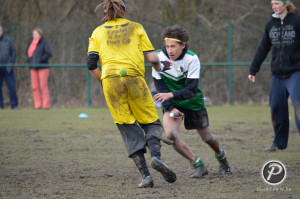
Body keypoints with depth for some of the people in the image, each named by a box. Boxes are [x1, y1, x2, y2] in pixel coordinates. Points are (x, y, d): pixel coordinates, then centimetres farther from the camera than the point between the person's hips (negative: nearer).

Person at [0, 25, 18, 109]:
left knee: (11, 86, -4)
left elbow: (13, 52, 7)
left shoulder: (8, 40, 7)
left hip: (7, 68, -1)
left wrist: (11, 63, -3)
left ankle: (14, 105, 1)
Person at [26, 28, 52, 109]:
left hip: (43, 67, -7)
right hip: (33, 68, 7)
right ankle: (37, 105, 6)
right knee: (35, 87, 3)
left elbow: (49, 53, -14)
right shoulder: (33, 43, 16)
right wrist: (29, 60, 11)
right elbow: (28, 53, 29)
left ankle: (46, 105, -6)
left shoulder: (44, 43, -4)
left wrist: (41, 60, -16)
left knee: (43, 86, -8)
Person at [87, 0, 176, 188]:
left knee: (129, 129, 6)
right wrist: (159, 67, 28)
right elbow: (152, 58, 7)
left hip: (110, 80, 1)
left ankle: (145, 175, -5)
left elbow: (91, 64, 6)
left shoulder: (98, 32, 17)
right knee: (151, 123, 12)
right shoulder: (136, 27, 14)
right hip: (134, 78, -1)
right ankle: (156, 156, -18)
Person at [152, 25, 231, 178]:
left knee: (207, 138, 13)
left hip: (193, 102, -1)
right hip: (171, 103, 1)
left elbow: (191, 89, -27)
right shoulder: (159, 58, -16)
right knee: (170, 135, -24)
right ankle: (198, 165, -6)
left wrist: (171, 95, -42)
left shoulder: (192, 59, -22)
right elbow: (160, 88, -8)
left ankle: (220, 156, 49)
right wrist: (171, 108, -19)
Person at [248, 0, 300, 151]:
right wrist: (253, 70, 17)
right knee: (276, 107, 5)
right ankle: (279, 143, 17)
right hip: (277, 74, 5)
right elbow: (263, 49, 17)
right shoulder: (271, 24, 10)